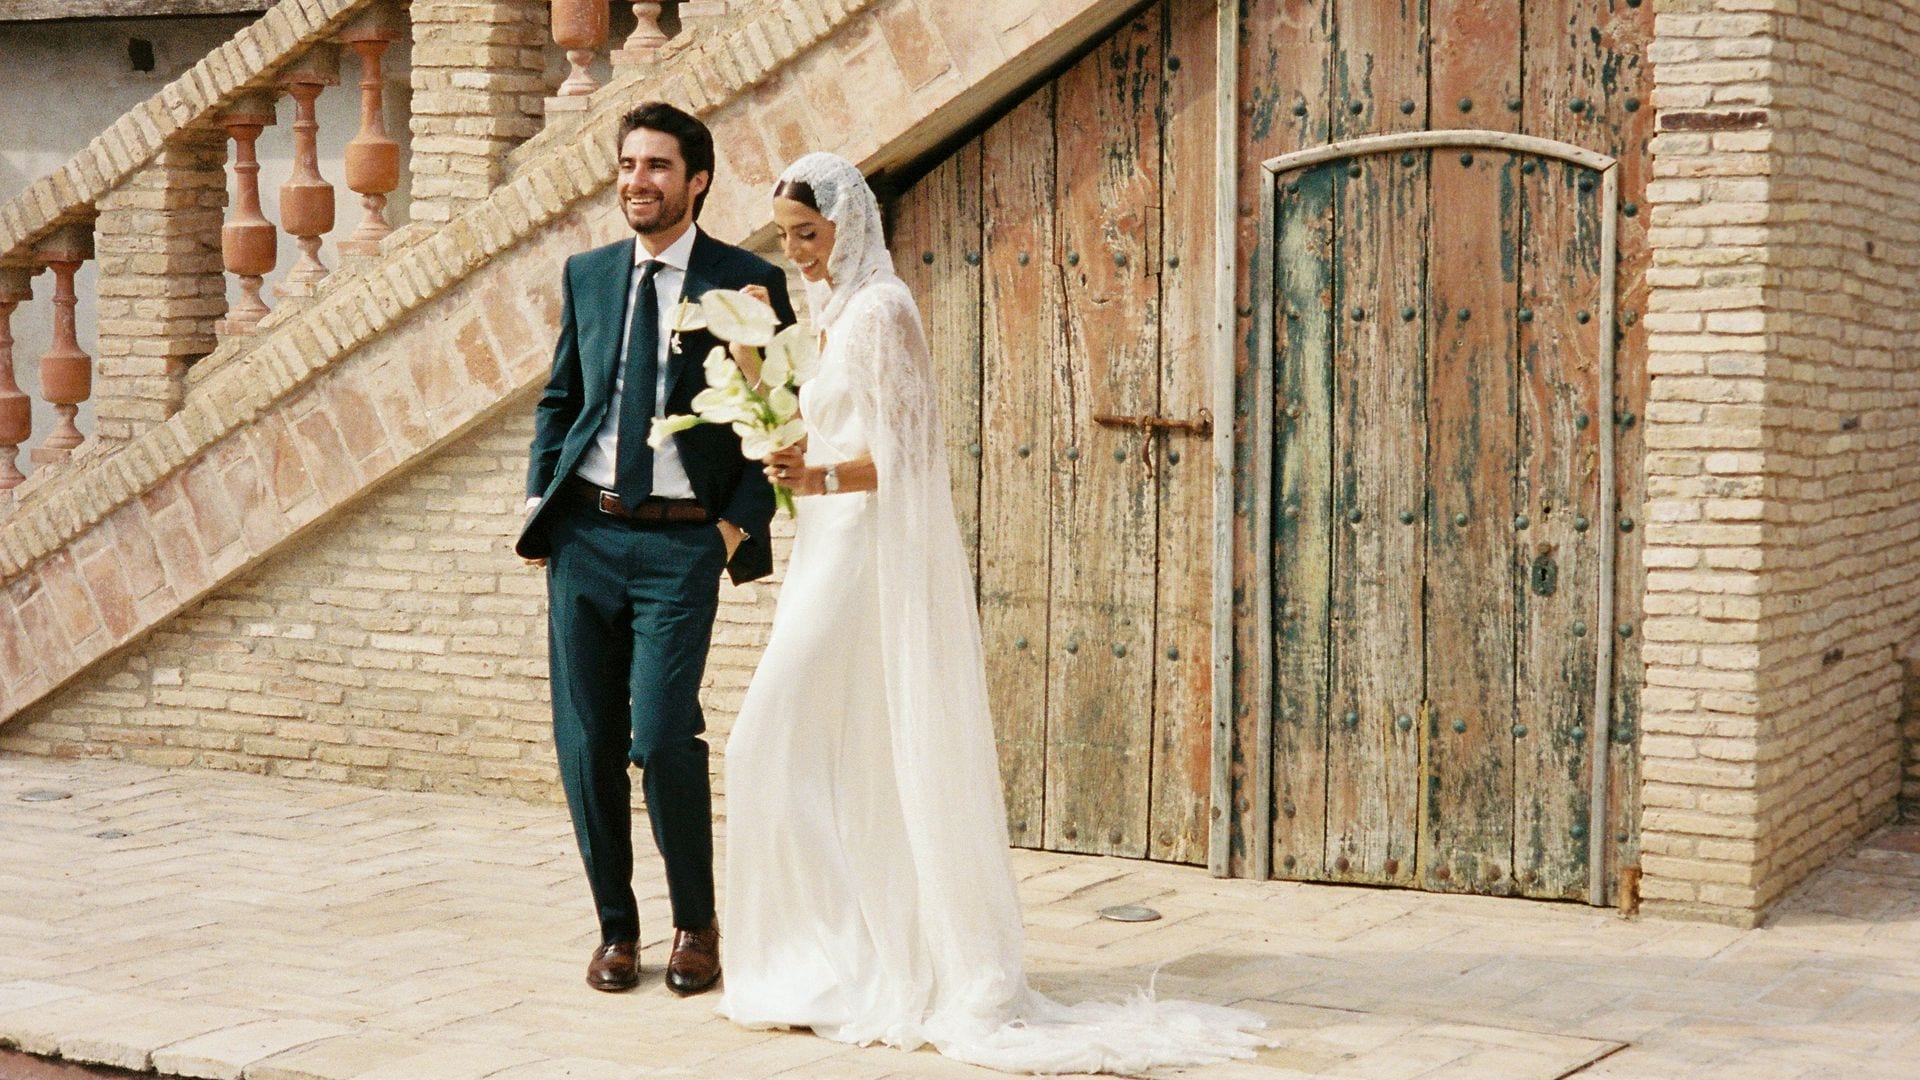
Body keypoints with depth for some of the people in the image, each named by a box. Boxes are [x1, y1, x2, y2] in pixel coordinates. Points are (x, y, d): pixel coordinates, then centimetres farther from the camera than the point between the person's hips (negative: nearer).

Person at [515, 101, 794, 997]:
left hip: (682, 539, -4)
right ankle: (616, 929, 20)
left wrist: (743, 522, -8)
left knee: (662, 736, -13)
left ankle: (696, 925, 8)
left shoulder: (749, 283, -1)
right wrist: (537, 499, 7)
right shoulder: (587, 274, 12)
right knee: (586, 745, 5)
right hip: (584, 532, 4)